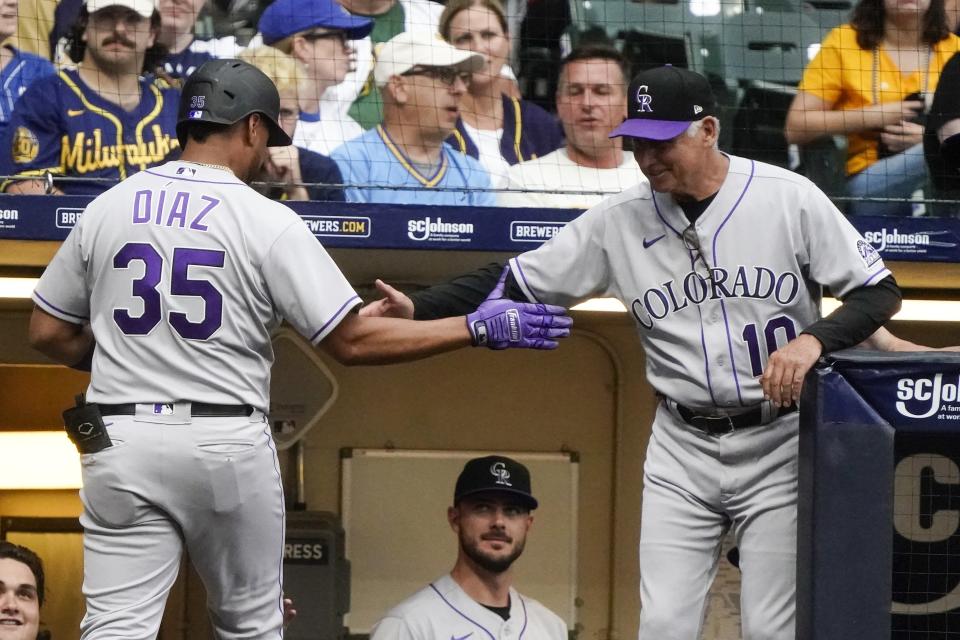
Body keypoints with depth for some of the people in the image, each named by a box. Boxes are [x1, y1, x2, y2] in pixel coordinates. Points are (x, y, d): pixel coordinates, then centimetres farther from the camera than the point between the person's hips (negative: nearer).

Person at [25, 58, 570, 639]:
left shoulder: (107, 208, 6)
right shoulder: (267, 222, -5)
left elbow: (48, 334, 10)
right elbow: (351, 342, -8)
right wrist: (479, 329, -2)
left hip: (120, 440, 2)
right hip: (229, 446, -2)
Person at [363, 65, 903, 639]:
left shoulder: (789, 198, -8)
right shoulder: (620, 221, 0)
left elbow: (880, 292, -5)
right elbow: (515, 284, 1)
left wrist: (813, 339, -23)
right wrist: (416, 310, -11)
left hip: (780, 443, -3)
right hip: (682, 450, 3)